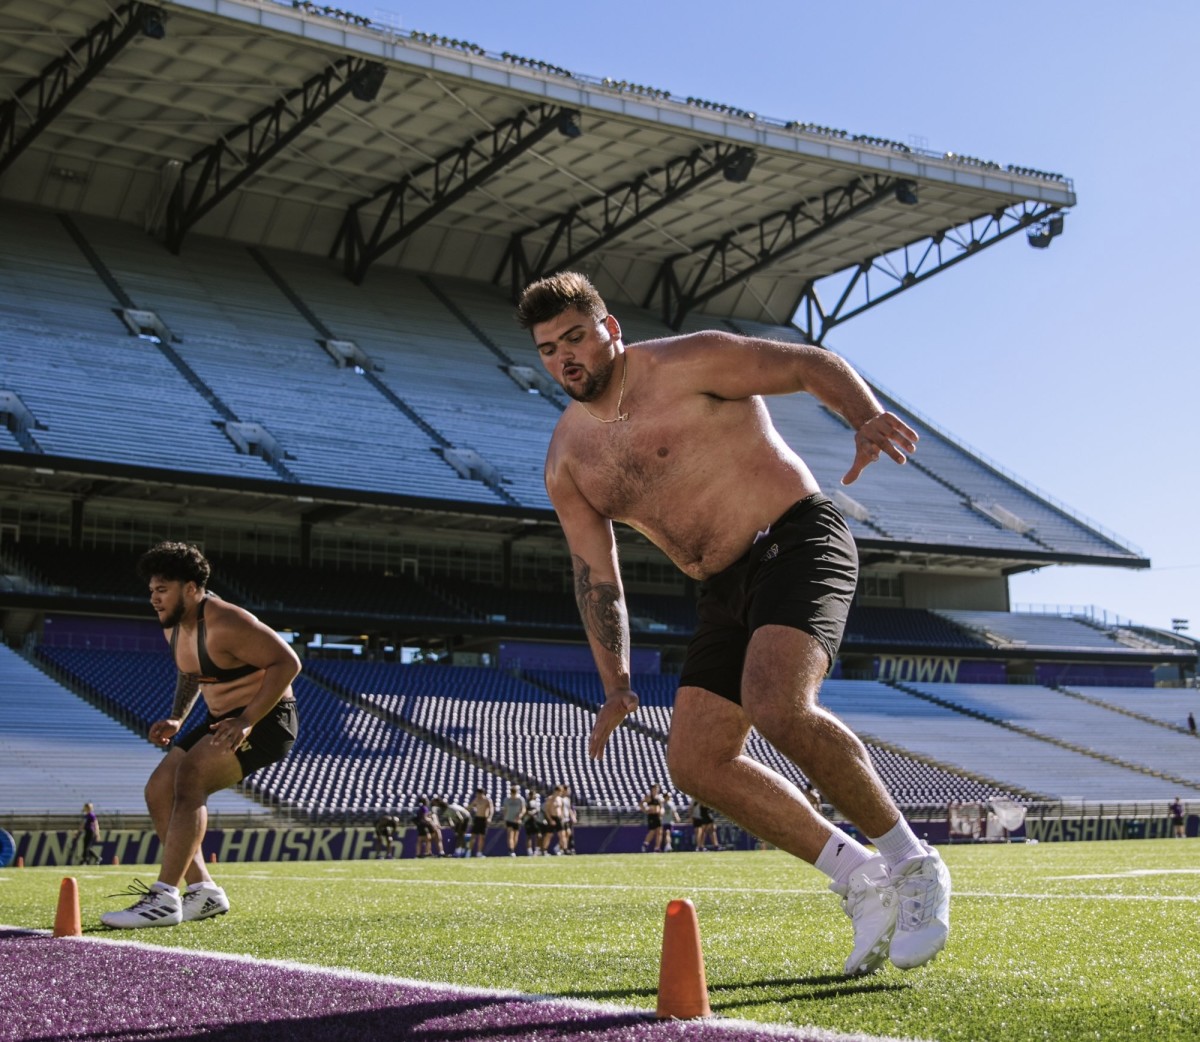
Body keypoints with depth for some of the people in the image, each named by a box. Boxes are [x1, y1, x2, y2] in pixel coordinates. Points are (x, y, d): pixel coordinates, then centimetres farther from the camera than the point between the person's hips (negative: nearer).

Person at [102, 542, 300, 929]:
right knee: (158, 790, 4)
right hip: (223, 720, 10)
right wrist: (176, 719, 7)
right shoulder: (173, 627, 5)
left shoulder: (225, 624, -24)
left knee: (189, 776, -27)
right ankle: (204, 891, 10)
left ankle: (164, 898, -27)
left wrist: (247, 722, -31)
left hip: (265, 720, -10)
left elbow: (287, 662, -27)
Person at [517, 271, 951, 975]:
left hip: (798, 541, -8)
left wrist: (869, 419, -27)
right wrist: (616, 684, 8)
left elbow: (812, 364, -7)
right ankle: (860, 876, 5)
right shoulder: (567, 460, 11)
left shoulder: (686, 363, -7)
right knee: (697, 761, -4)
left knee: (777, 707, -30)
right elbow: (595, 573, 15)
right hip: (726, 592, 8)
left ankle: (912, 864, -13)